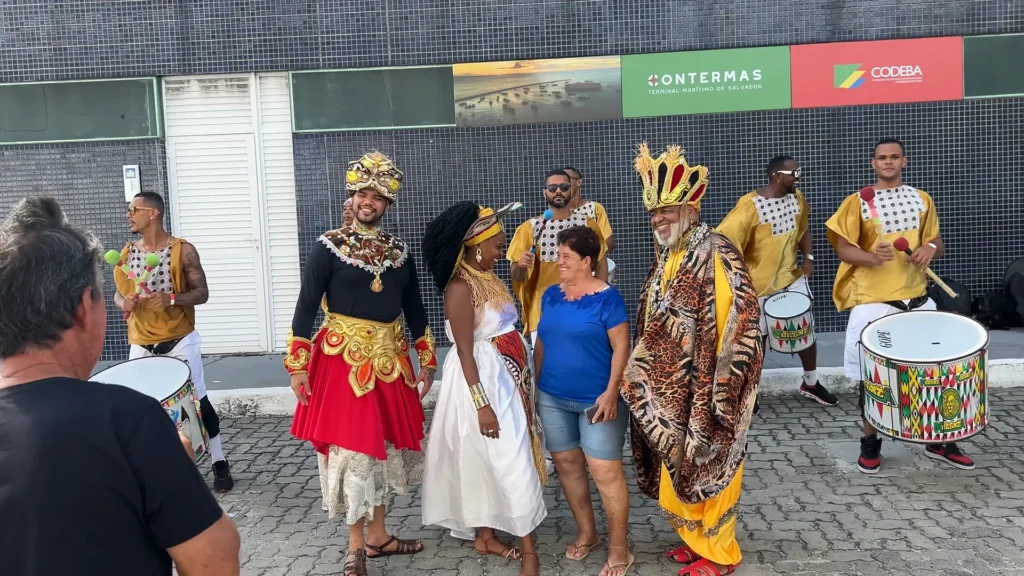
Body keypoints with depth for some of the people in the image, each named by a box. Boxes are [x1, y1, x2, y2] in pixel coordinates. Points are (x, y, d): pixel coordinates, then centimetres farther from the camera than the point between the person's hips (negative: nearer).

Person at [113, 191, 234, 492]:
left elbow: (202, 293, -6)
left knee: (198, 401, 1)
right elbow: (118, 292, 14)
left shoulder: (183, 250, -7)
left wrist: (172, 298, -23)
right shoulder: (126, 253, 6)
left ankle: (220, 464, 13)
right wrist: (124, 302, -9)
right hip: (141, 345, 4)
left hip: (179, 342, -4)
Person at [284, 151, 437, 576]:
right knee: (351, 449, -2)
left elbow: (414, 310, 15)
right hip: (342, 359, -5)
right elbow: (306, 307, -7)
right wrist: (298, 365, -11)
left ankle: (377, 536, 26)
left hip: (390, 360, 5)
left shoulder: (399, 252, 9)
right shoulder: (328, 248, -5)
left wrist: (426, 360, 14)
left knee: (383, 447, 12)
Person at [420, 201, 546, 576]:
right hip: (481, 376, -9)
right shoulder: (461, 286, -17)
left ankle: (486, 536, 29)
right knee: (509, 462, -3)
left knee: (492, 460, 16)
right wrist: (481, 403, -21)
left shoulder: (489, 278, 8)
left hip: (504, 375, 9)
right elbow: (465, 351, -20)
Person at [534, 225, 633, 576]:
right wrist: (536, 385, 12)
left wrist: (611, 393, -19)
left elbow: (621, 348, -13)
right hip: (553, 398, 6)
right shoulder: (551, 295, 6)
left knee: (605, 471, -4)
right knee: (566, 464, 14)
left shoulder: (606, 297, -12)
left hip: (597, 400, -6)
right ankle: (586, 532, 31)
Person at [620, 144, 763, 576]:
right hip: (671, 389, 8)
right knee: (678, 467, 16)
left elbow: (738, 325, -21)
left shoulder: (716, 255, -17)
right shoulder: (668, 258, 9)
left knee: (708, 467, 4)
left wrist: (719, 389, -21)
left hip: (704, 389, -8)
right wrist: (646, 376, 15)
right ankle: (696, 539, 33)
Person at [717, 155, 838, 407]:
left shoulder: (797, 198, -1)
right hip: (759, 283, -6)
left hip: (793, 277, 6)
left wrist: (808, 256, 2)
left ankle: (811, 383, 34)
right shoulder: (750, 205, -22)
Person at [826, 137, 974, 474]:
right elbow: (843, 248, -6)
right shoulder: (857, 202, -2)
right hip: (872, 299, -4)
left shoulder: (921, 200, 11)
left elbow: (937, 242, 17)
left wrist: (930, 248, -7)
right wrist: (871, 257, -26)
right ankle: (870, 442, 17)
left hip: (917, 297, 4)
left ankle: (939, 440, 24)